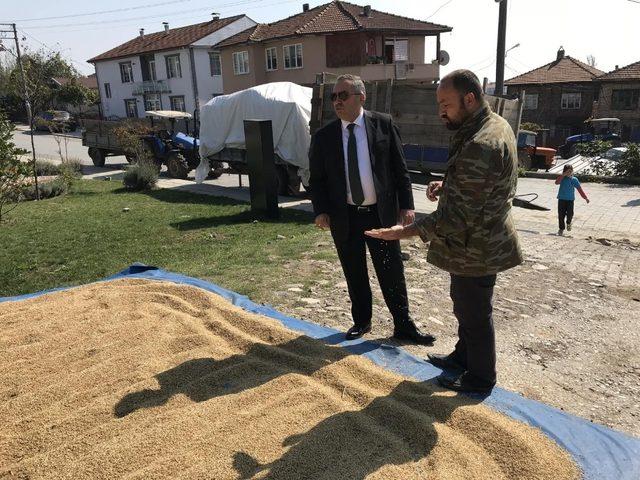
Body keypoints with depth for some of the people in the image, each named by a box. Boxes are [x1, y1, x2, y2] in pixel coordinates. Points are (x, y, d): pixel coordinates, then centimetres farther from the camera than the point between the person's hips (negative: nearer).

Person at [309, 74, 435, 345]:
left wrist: (406, 205, -5)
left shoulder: (383, 125, -2)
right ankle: (361, 321, 32)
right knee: (354, 274, 13)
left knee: (392, 273, 8)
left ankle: (403, 326, 23)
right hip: (345, 218, 2)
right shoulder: (324, 136, 1)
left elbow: (399, 168, 0)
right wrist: (320, 211, -8)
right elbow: (317, 178, 5)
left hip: (381, 213, -1)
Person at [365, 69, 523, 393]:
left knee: (475, 312, 9)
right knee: (464, 303, 25)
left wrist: (406, 232, -29)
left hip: (475, 248, -10)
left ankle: (480, 378, 30)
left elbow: (459, 215, -29)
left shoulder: (481, 146, -30)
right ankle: (463, 356, 46)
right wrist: (448, 185, 2)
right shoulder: (496, 125, 4)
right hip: (482, 239, 10)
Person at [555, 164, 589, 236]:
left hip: (570, 199, 0)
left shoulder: (574, 180, 3)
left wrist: (585, 197, 3)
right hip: (561, 199, 0)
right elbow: (557, 182, -20)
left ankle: (568, 223, 23)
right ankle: (561, 228, 15)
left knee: (570, 214, -10)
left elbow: (579, 189, 5)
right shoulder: (562, 178, 1)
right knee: (561, 214, 1)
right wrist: (563, 175, -24)